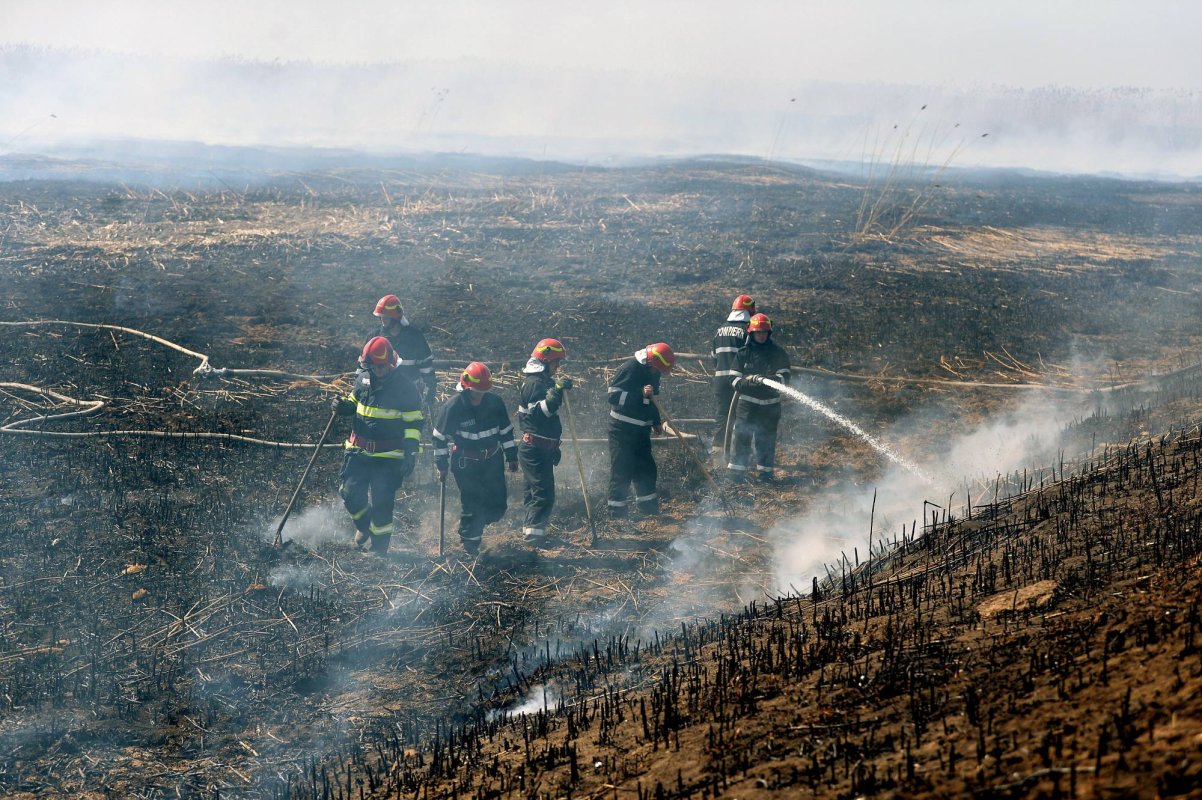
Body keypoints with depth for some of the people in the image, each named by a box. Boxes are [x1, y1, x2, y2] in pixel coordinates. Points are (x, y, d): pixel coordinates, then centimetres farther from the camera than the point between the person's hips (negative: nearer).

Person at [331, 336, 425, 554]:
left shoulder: (405, 387, -11)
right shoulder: (363, 380, 4)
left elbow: (414, 423, -7)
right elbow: (354, 402, 22)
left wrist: (411, 453, -15)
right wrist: (343, 406, -2)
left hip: (388, 457, -5)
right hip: (358, 451, 5)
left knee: (381, 505, -4)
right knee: (350, 494, 2)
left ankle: (379, 549, 12)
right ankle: (364, 526, 33)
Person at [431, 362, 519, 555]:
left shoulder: (495, 403, -6)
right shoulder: (452, 407, -17)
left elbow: (506, 431, 8)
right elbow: (439, 436, -6)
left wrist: (511, 456, 12)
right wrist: (441, 464, -2)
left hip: (492, 460, 4)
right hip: (465, 463, -4)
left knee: (497, 506, 4)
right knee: (471, 503, -4)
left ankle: (476, 524, 35)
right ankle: (470, 542, 16)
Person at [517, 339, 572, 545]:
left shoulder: (544, 381, 19)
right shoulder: (535, 383, -14)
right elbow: (539, 413, -29)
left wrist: (554, 448, 28)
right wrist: (556, 392, -37)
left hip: (538, 448, 11)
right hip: (536, 449, -11)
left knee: (534, 491, 16)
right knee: (544, 492, -13)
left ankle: (530, 530, 23)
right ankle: (534, 533, -15)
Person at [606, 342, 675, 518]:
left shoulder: (653, 372, 7)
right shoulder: (630, 369, -18)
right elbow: (613, 395, -22)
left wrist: (656, 422, 14)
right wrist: (641, 393, -31)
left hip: (641, 430, 8)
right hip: (622, 429, -8)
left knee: (646, 470, 10)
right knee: (622, 471, -5)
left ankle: (650, 510, 19)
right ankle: (617, 515, 0)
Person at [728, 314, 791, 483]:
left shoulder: (778, 353, 1)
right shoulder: (743, 353, 2)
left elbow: (784, 377, -7)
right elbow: (734, 380, 0)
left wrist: (771, 379, -28)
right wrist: (748, 381, -21)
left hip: (770, 404, 0)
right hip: (747, 403, 0)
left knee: (767, 440, 6)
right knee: (742, 437, -4)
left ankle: (766, 472, 16)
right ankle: (737, 472, 1)